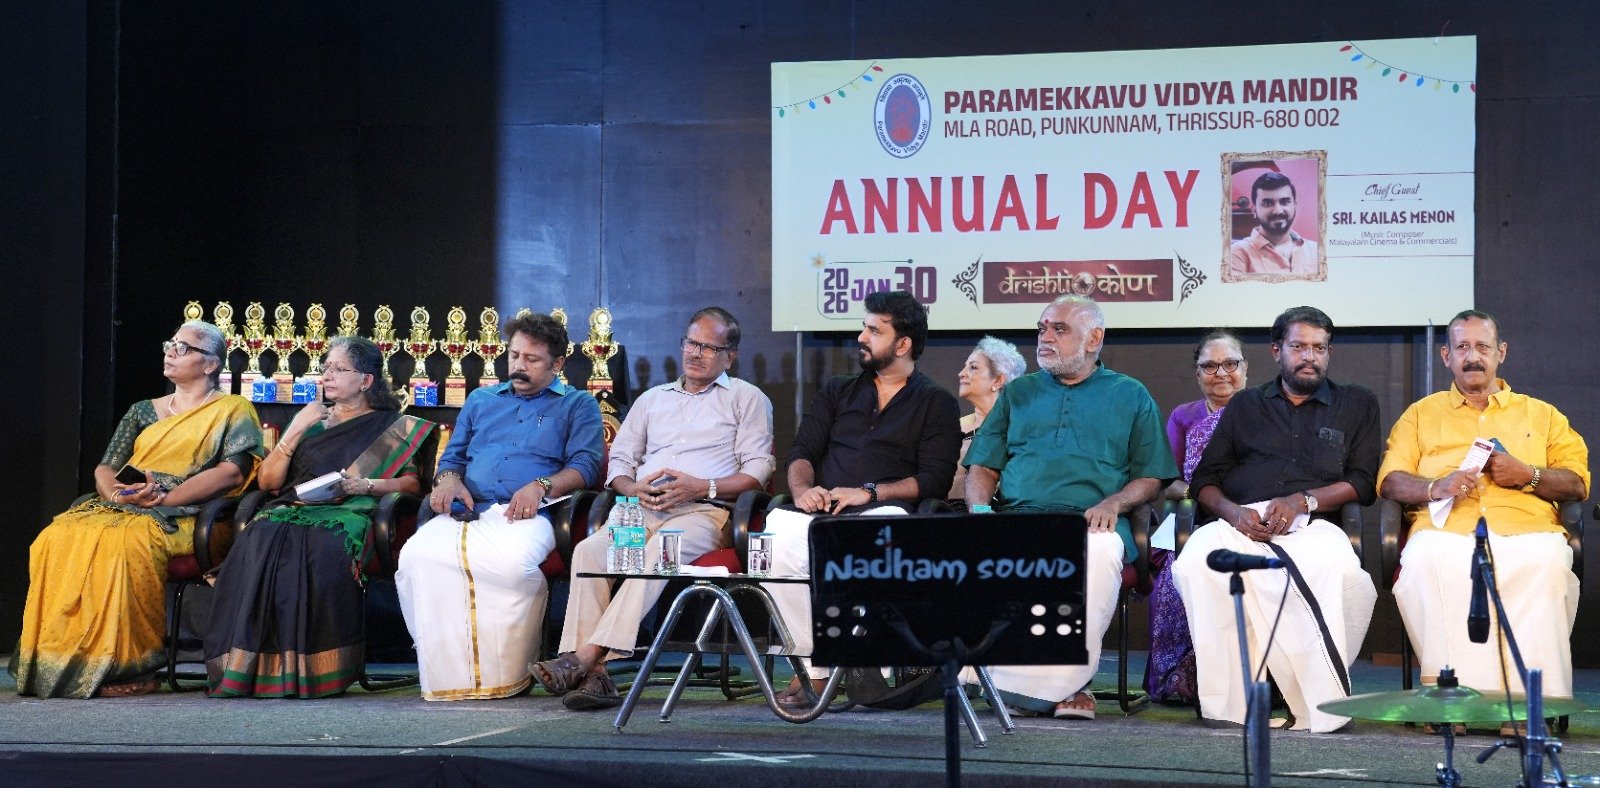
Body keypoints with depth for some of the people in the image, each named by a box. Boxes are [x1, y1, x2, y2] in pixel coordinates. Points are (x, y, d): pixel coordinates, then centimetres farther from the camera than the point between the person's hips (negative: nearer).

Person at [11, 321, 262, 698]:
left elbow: (233, 470, -6)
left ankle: (129, 665, -32)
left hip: (182, 519, -5)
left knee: (122, 543, -38)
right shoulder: (143, 411, 26)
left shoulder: (233, 411, 9)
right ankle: (53, 662, -26)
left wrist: (164, 498, -14)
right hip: (121, 508, 5)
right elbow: (104, 469, 20)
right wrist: (116, 492, -6)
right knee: (58, 538, -26)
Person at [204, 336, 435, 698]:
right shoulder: (312, 419, 27)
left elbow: (412, 483, 6)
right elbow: (267, 481, 18)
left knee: (324, 549, -40)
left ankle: (311, 668, -36)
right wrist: (296, 430, 7)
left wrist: (365, 484, -9)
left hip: (346, 514, -3)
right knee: (259, 543, -34)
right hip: (291, 510, 3)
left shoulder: (392, 426, 19)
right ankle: (246, 666, -36)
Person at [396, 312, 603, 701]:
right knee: (417, 555, -32)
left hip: (523, 516, -4)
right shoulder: (481, 399, 33)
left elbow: (586, 465, 5)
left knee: (513, 562, -41)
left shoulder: (578, 405, 20)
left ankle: (504, 675, -23)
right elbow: (453, 455, 31)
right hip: (465, 512, 4)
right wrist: (447, 478, 5)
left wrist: (542, 486, -15)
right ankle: (446, 673, -24)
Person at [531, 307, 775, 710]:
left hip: (702, 512, -4)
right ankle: (593, 674, -36)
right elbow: (618, 460, 24)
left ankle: (587, 655, -43)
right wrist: (634, 488, 0)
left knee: (658, 552, -38)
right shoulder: (652, 398, 29)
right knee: (589, 550, -28)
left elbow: (758, 470, 3)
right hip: (641, 509, 4)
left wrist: (703, 488, -12)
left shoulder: (747, 398, 15)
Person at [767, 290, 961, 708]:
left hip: (882, 512, -3)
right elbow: (801, 453, 17)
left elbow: (935, 479, 2)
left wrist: (868, 492, -11)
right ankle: (812, 667, -27)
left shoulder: (936, 403, 15)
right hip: (819, 512, 3)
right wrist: (803, 489, -7)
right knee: (777, 533, -34)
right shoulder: (837, 391, 27)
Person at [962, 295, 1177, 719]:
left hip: (1089, 523, -2)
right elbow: (982, 467, 21)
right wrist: (981, 510, -1)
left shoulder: (1131, 396, 20)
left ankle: (1062, 681, -31)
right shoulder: (1017, 393, 27)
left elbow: (1151, 478, 14)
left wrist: (1113, 503, -8)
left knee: (1100, 552, -40)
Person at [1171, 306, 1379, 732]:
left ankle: (1321, 704, -32)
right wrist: (1232, 511, -6)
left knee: (1340, 570, -40)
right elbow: (1205, 479, 18)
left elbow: (1363, 482, 11)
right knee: (1196, 564, -37)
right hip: (1240, 522, 1)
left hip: (1311, 525, -1)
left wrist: (1304, 500, -7)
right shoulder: (1245, 405, 28)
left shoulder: (1357, 405, 24)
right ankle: (1231, 701, -33)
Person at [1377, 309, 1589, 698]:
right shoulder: (1421, 413, 28)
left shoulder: (1542, 414, 29)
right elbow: (1390, 480, 14)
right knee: (1427, 558, -38)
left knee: (1547, 560, -37)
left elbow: (1577, 483, 18)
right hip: (1446, 529, 0)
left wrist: (1527, 475, -1)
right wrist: (1436, 487, -7)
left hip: (1526, 528, 0)